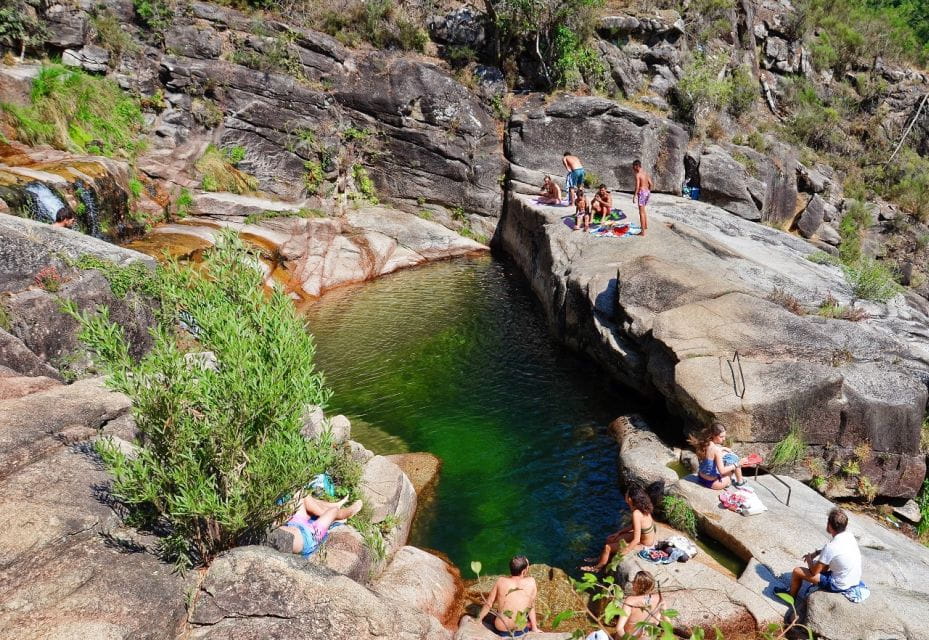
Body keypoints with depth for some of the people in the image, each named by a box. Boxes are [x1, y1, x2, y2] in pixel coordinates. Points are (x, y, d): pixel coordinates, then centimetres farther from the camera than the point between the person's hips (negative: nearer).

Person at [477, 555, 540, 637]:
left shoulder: (501, 581, -10)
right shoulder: (531, 582, -12)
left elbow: (488, 604, -1)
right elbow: (531, 607, -1)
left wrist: (479, 619, 14)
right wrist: (534, 628, 12)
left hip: (501, 631, 0)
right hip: (521, 630, 0)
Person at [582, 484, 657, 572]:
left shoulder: (636, 514, -36)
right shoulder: (642, 507, -10)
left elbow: (636, 540, -31)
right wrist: (619, 532, 10)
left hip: (643, 545, -8)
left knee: (608, 547, 0)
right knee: (610, 539, 13)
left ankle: (598, 567, 24)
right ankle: (601, 558, 35)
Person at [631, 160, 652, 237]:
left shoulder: (637, 175, -13)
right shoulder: (646, 173, 11)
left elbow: (637, 186, -20)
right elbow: (650, 184, 13)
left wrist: (634, 196, -18)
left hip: (642, 192, -8)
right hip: (647, 192, 8)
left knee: (641, 212, -6)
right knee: (643, 210, 27)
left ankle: (643, 232, -8)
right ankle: (646, 225, 42)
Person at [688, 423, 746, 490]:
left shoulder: (704, 444, -5)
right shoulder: (716, 449, -27)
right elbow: (722, 471, -25)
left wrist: (723, 448, 11)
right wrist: (736, 465, -14)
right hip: (712, 483, -7)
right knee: (734, 459, 6)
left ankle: (728, 479, 32)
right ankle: (740, 482, 26)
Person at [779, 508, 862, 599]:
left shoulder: (830, 547, -29)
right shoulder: (849, 535, -7)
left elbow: (813, 572, -17)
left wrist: (809, 559, 2)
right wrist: (816, 552, 9)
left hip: (840, 586, -8)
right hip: (855, 581, 8)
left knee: (797, 571, -2)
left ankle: (791, 596, 24)